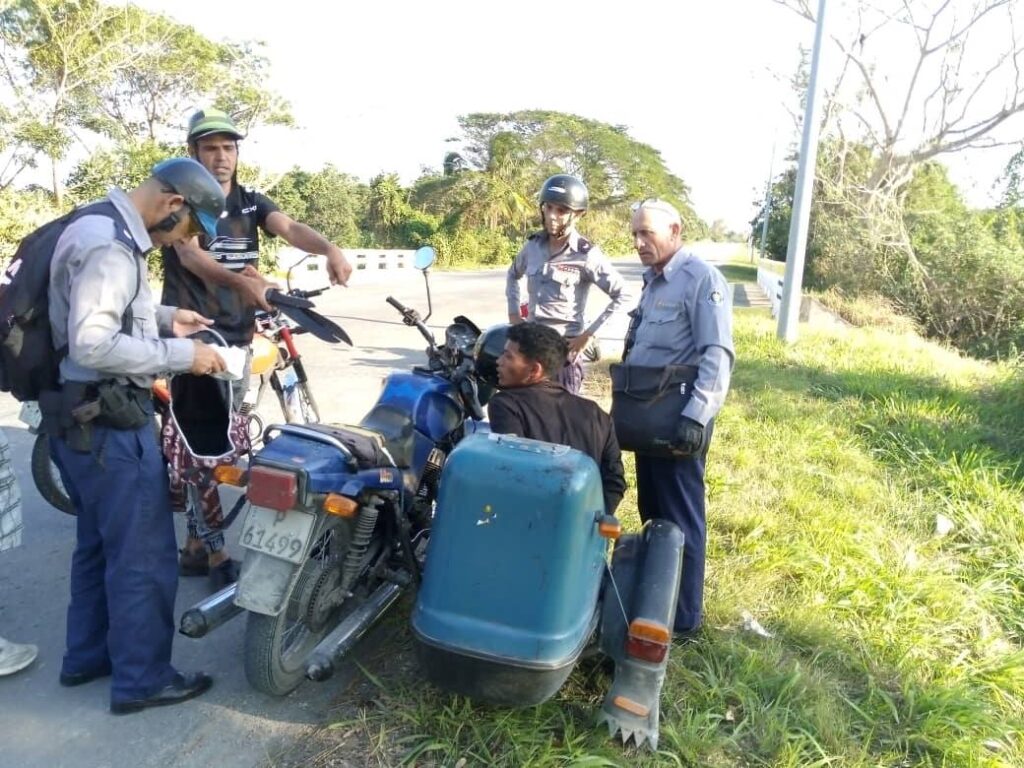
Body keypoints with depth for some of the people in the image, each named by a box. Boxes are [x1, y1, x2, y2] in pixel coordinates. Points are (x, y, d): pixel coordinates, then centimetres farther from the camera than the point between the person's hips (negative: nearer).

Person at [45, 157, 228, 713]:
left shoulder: (103, 230, 12)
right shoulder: (109, 246, -22)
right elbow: (92, 345, -29)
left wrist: (164, 317, 12)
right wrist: (181, 354, -22)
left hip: (84, 416, 11)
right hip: (106, 421, -11)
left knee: (100, 543, 21)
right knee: (144, 554, 0)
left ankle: (87, 656, 35)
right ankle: (142, 679, 14)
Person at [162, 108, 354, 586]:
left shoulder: (251, 202, 11)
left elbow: (290, 228, -10)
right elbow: (190, 256, -21)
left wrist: (329, 249, -33)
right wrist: (241, 281, -42)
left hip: (238, 336, 5)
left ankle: (196, 545, 24)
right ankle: (216, 554, 0)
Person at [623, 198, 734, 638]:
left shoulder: (701, 279, -14)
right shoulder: (654, 280, 16)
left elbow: (718, 355, -23)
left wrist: (696, 416, -31)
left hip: (679, 420, -9)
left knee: (680, 518, 0)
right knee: (651, 510, 19)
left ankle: (683, 618, 13)